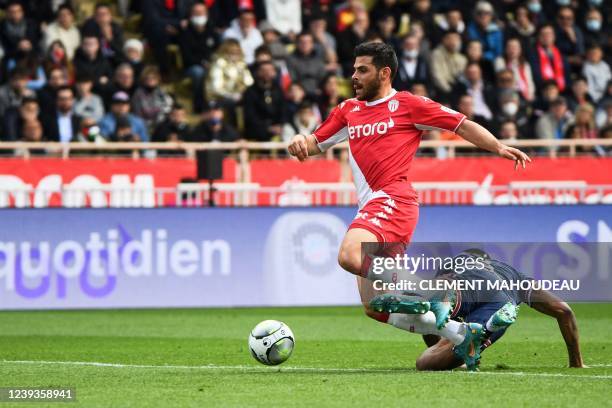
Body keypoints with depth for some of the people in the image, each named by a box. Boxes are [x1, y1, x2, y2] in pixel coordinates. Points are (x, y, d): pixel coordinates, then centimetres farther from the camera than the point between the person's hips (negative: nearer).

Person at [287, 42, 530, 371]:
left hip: (392, 200, -8)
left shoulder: (407, 105, 4)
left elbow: (462, 125, 5)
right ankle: (461, 335, 10)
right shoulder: (348, 111, 21)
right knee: (374, 308, 2)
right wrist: (299, 143, 1)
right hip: (370, 207, 8)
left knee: (350, 256, -33)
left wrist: (499, 148, -7)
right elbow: (316, 143, 25)